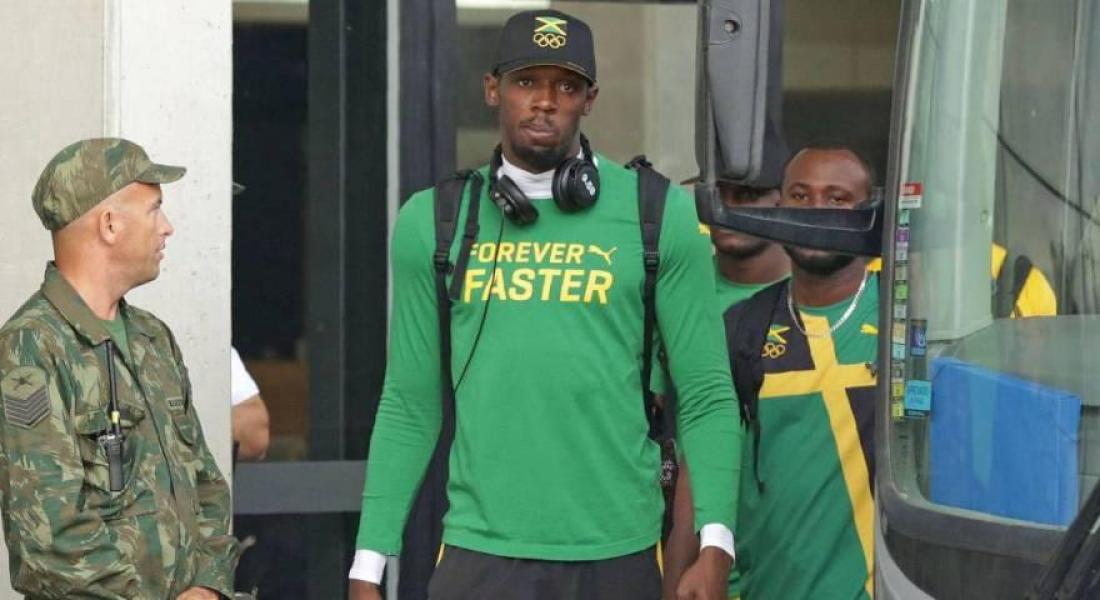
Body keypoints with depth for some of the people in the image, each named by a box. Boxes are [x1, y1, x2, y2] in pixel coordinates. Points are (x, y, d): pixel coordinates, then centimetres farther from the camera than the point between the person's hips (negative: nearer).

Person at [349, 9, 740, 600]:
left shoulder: (658, 214, 2)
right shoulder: (432, 223, 7)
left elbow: (706, 397, 0)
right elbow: (409, 408, 9)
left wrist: (715, 545, -12)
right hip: (481, 552, 1)